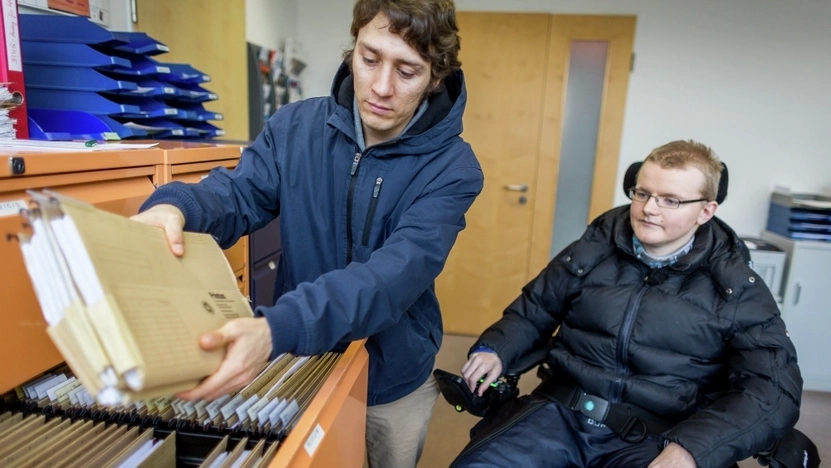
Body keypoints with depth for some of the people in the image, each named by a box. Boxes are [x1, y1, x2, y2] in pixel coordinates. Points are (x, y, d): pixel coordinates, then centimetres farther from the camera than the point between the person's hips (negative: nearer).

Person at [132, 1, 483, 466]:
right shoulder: (296, 127, -9)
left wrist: (276, 330, -49)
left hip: (393, 380, -1)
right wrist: (175, 206, -40)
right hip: (300, 365, 2)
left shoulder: (451, 166, -21)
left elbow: (398, 272, -34)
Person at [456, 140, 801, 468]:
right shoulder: (591, 251, 7)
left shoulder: (736, 289, 2)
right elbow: (533, 311, 16)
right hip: (561, 412, 1)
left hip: (655, 438, 0)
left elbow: (774, 388, -5)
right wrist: (494, 350, -3)